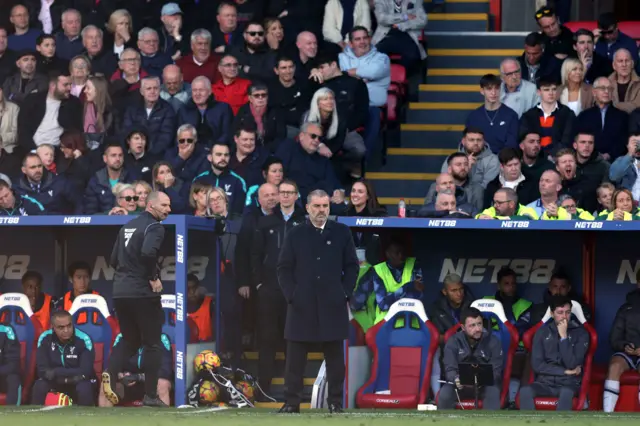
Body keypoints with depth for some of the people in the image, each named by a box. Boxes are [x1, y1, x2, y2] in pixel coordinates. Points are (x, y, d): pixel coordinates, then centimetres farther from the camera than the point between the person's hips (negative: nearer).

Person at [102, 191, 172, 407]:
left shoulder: (127, 226, 16)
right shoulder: (154, 227, -9)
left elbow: (114, 260, 18)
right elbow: (148, 252, -27)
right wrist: (154, 278, -14)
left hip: (120, 293, 7)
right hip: (143, 293, -7)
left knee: (130, 341, 17)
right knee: (152, 344, 5)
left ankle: (112, 372, -11)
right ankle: (150, 396, 4)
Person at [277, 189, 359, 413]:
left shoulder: (342, 233, 7)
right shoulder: (295, 235, 7)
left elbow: (352, 266, 8)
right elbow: (284, 268, 7)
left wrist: (345, 293, -2)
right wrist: (291, 295, -5)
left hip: (333, 306, 0)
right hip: (302, 306, 0)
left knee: (335, 358, 3)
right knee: (295, 358, 1)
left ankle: (335, 402, 8)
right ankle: (291, 401, 5)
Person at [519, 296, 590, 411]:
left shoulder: (580, 333, 2)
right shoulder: (543, 331, 8)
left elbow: (572, 365, -10)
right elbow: (537, 365, -1)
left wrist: (564, 337, -13)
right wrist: (565, 371, -8)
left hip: (569, 383, -2)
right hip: (545, 382, 2)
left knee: (566, 392, -39)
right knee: (525, 391, -32)